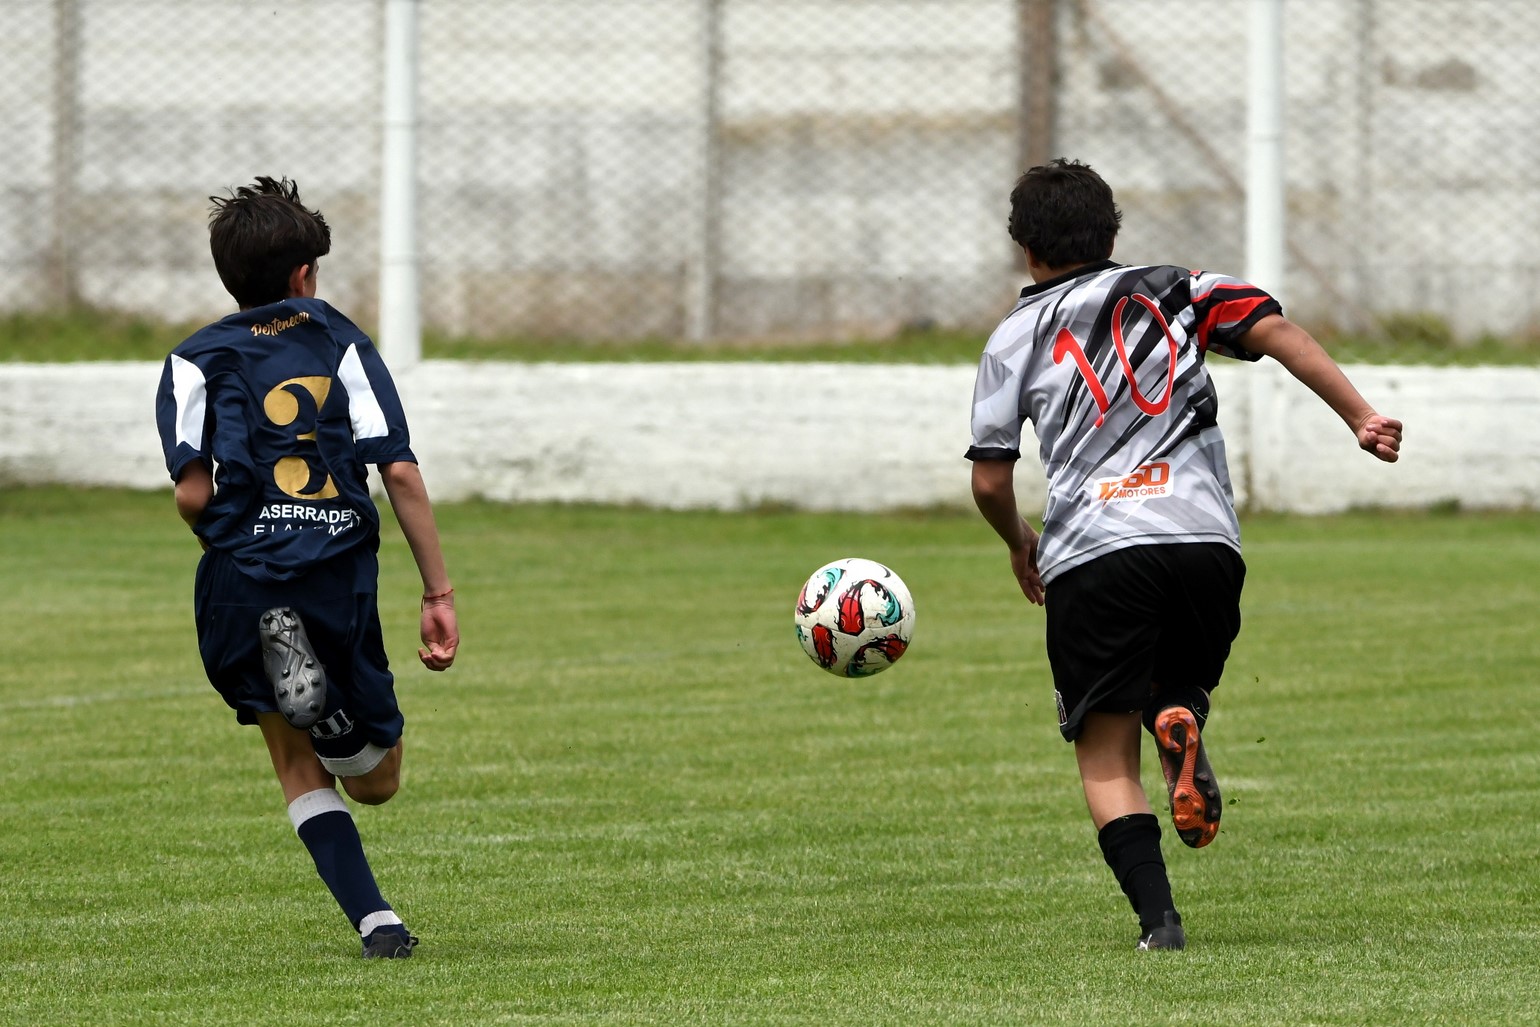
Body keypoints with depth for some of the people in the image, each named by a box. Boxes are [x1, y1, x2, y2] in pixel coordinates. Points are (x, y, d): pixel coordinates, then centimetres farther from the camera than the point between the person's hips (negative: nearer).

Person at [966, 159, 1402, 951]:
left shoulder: (1015, 338, 16)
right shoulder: (1173, 291, 20)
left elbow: (989, 483, 14)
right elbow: (1275, 331, 4)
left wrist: (1019, 545, 34)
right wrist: (1361, 417, -2)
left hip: (1089, 554, -2)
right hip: (1203, 537, 2)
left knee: (1106, 758, 5)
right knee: (1176, 680, 26)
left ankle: (1157, 916, -16)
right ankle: (1179, 721, -11)